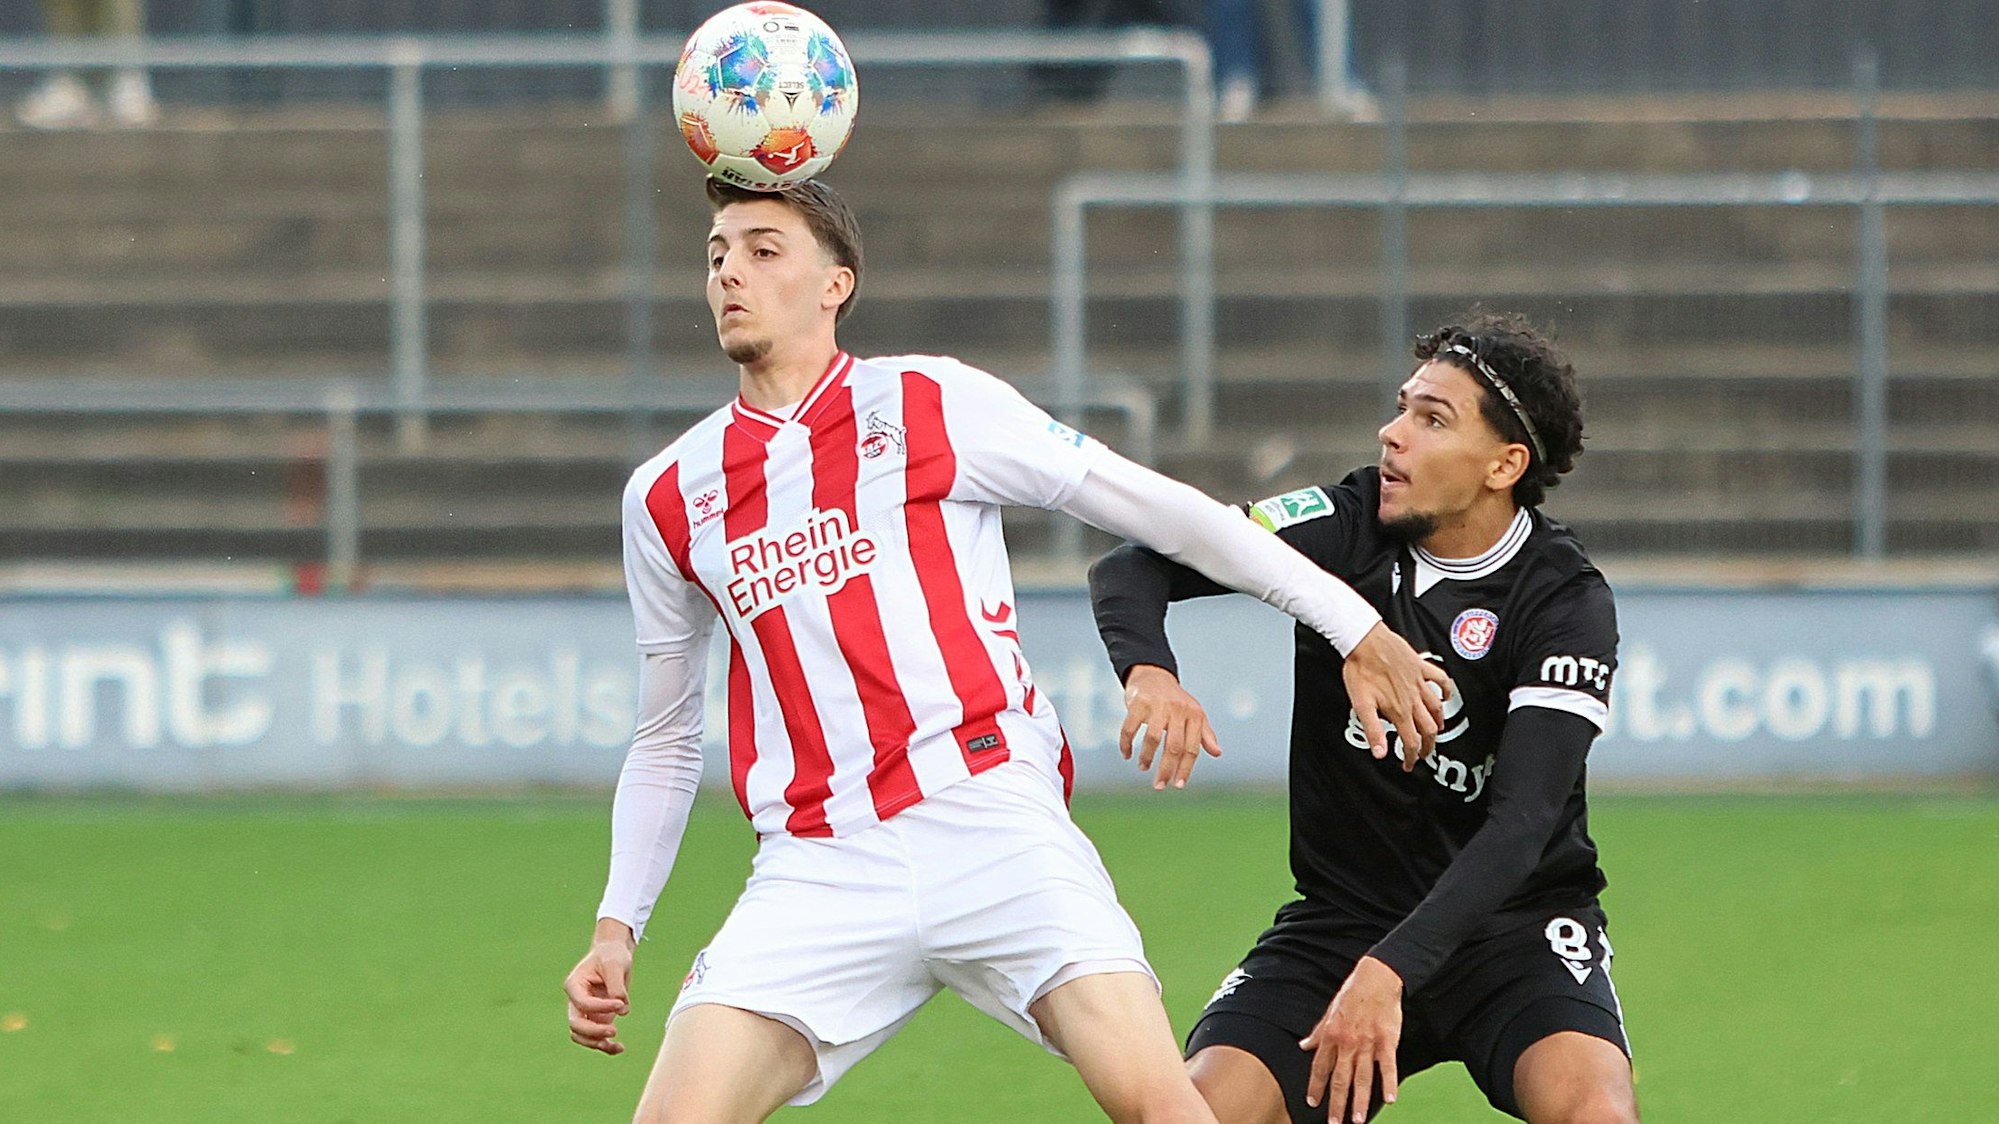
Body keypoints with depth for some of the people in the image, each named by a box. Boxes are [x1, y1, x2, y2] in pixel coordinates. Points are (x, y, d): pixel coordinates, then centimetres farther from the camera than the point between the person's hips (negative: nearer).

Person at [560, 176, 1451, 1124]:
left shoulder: (931, 404, 5)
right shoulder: (665, 501, 15)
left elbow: (1156, 508, 9)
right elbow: (665, 742, 25)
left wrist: (1355, 629, 9)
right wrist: (616, 928, 16)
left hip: (993, 827, -3)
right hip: (817, 868, 3)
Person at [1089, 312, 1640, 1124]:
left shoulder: (1566, 604, -15)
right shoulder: (1346, 526, -6)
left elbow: (1521, 823, -24)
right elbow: (1132, 568, -8)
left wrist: (1390, 969, -37)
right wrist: (1148, 670, -32)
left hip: (1513, 920, -3)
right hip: (1339, 918, 3)